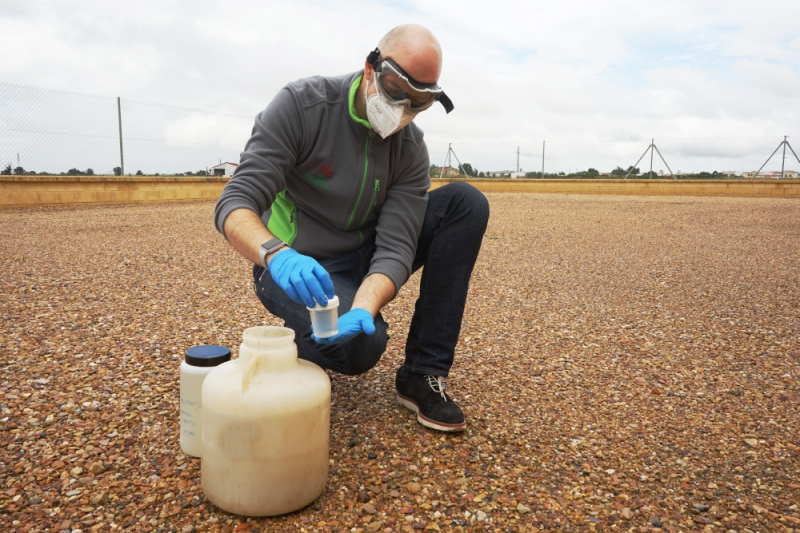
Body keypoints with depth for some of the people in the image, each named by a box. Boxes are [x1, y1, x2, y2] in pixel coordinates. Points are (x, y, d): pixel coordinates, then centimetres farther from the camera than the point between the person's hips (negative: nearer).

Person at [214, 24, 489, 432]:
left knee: (466, 202, -13)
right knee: (362, 343, -34)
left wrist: (362, 309, -39)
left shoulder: (411, 150, -8)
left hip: (362, 261, 5)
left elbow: (395, 248, -18)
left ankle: (422, 375, -13)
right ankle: (291, 343, 6)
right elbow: (234, 204, -23)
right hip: (293, 267, -4)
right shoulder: (301, 104, -17)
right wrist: (277, 254, -45)